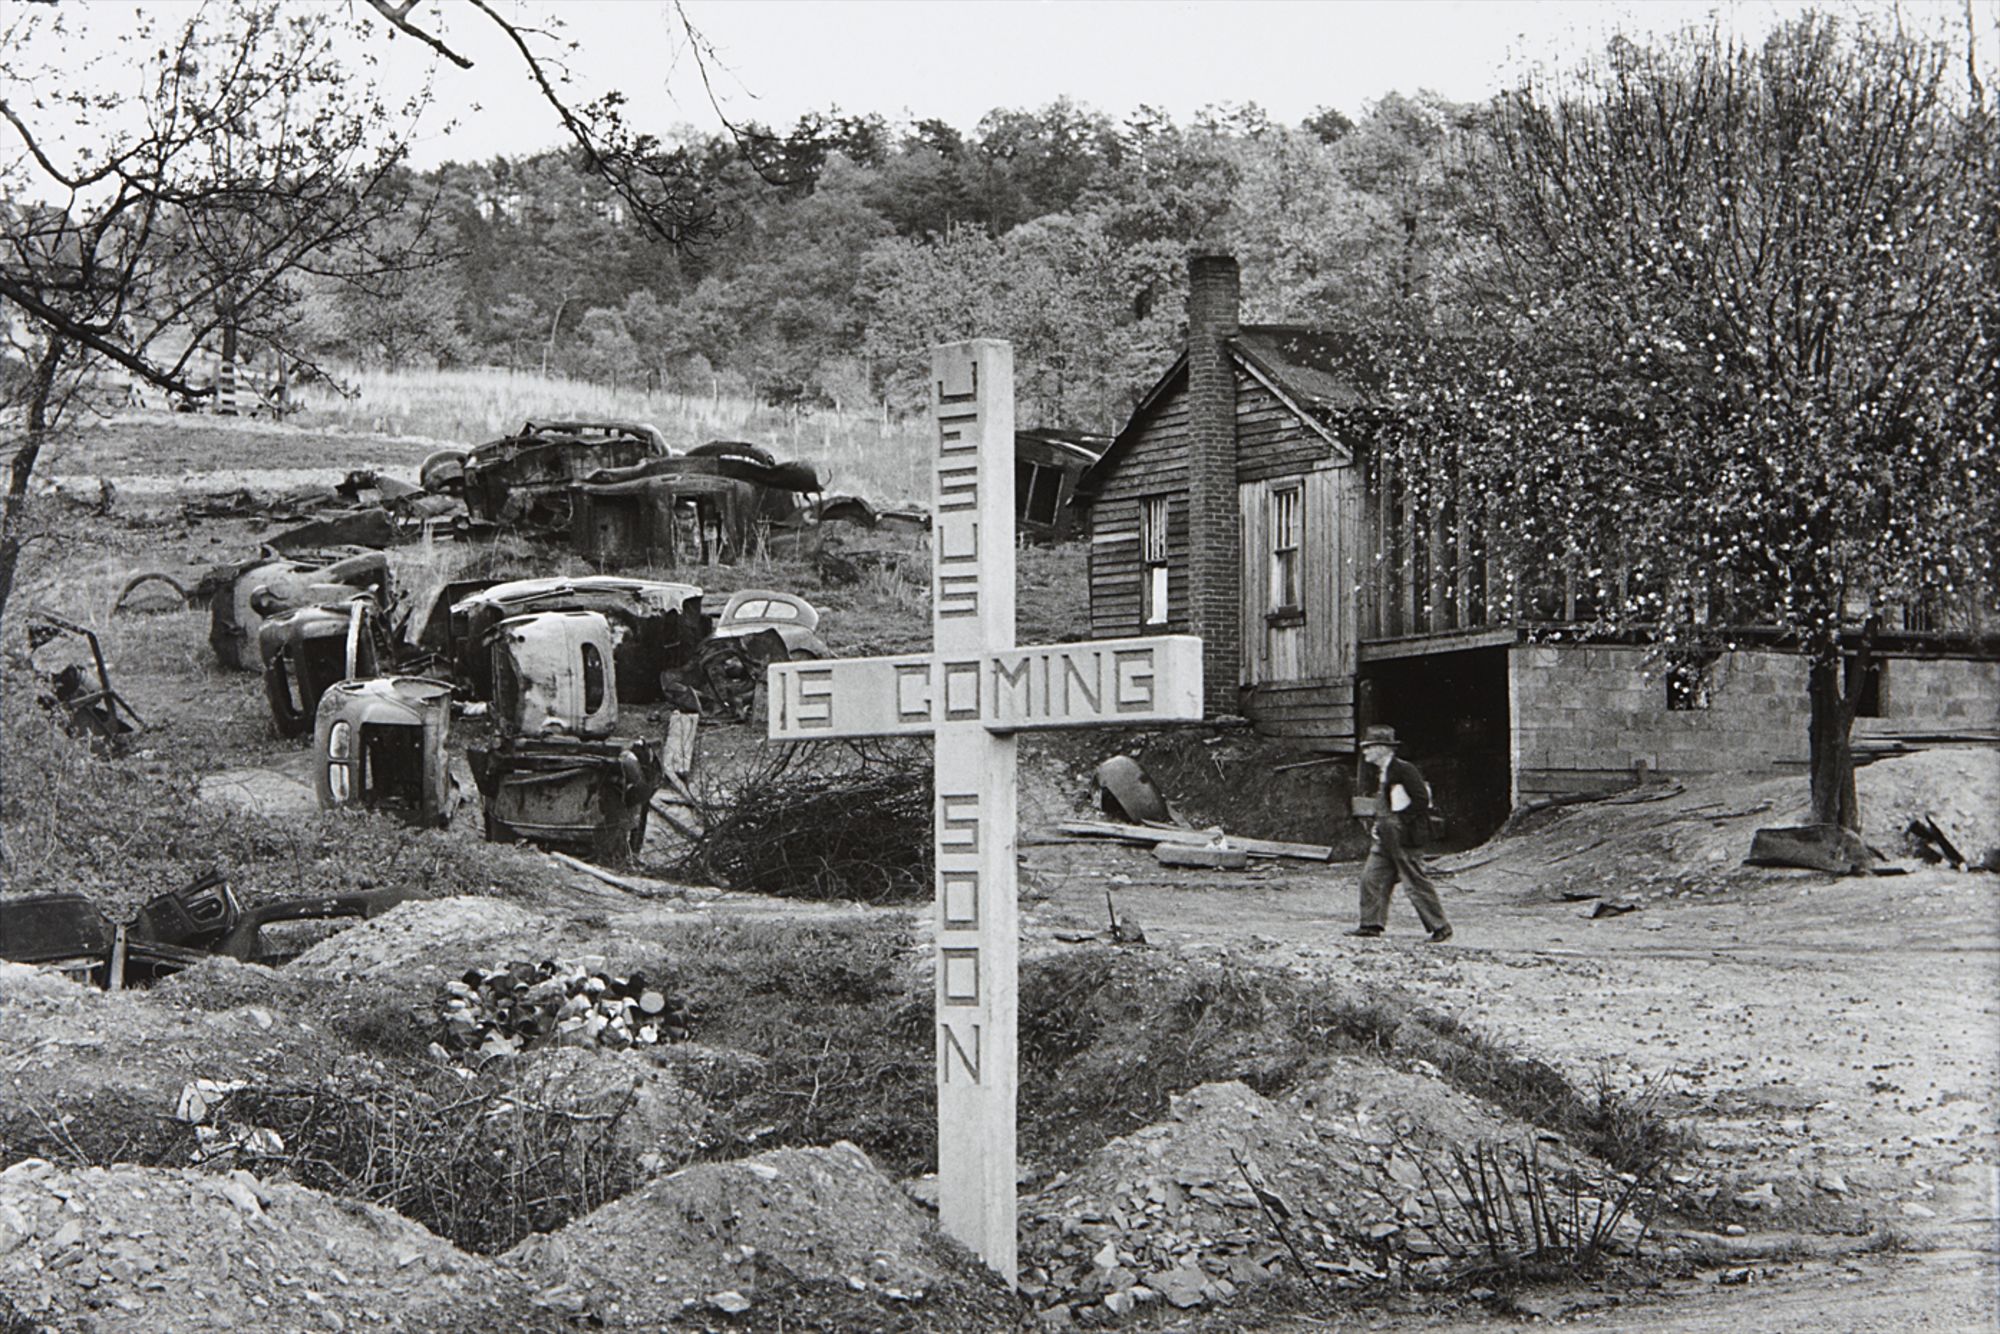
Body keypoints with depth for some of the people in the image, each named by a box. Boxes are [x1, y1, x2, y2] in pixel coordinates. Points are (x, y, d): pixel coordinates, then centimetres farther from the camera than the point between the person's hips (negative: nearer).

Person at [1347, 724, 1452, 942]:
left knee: (1415, 882, -5)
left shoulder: (1403, 770, -15)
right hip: (1385, 838, 9)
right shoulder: (1381, 772, 14)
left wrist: (1403, 823, -16)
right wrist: (1379, 824, 12)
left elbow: (1422, 800, -18)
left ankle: (1440, 927, 2)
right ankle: (1371, 924, 11)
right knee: (1371, 877, 5)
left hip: (1402, 836, -9)